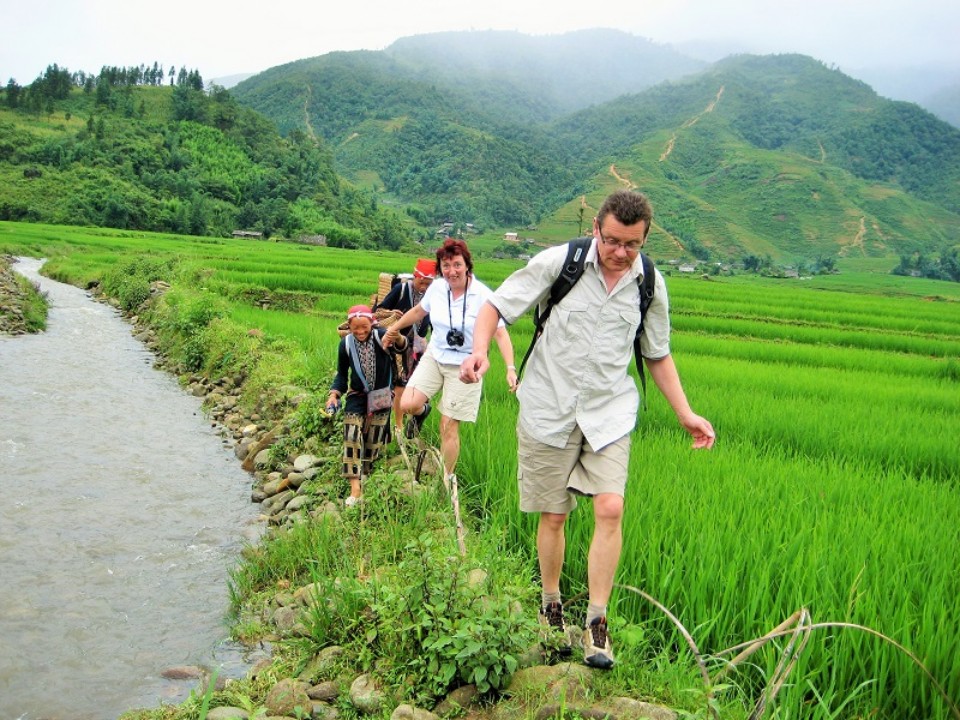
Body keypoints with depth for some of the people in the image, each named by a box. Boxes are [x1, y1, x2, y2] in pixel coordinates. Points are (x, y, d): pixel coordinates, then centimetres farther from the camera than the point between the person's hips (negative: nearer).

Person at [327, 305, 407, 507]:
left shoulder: (381, 336, -16)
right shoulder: (346, 344, -8)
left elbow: (400, 346, -36)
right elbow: (342, 374, 4)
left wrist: (398, 339, -59)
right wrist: (334, 394, -12)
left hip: (381, 396, -1)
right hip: (357, 396, 1)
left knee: (374, 440, 9)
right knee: (352, 437, -13)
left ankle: (365, 478, 29)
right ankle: (355, 488, -16)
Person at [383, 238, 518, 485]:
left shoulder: (482, 295, -18)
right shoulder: (437, 287, -5)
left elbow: (500, 333, -19)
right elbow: (418, 311, 14)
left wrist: (510, 368, -30)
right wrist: (394, 329, 25)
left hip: (464, 366, -4)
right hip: (434, 356, 4)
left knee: (448, 427, -1)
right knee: (408, 405, -14)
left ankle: (447, 480, 17)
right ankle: (422, 411, 25)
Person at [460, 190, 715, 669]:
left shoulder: (650, 286, 3)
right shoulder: (558, 262, -8)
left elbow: (657, 355, 16)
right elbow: (496, 306, -4)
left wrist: (685, 414, 9)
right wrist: (480, 351, -24)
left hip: (609, 413, 2)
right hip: (549, 409, -2)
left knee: (610, 509, -12)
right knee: (553, 516, 6)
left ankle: (596, 623, 1)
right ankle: (551, 608, 29)